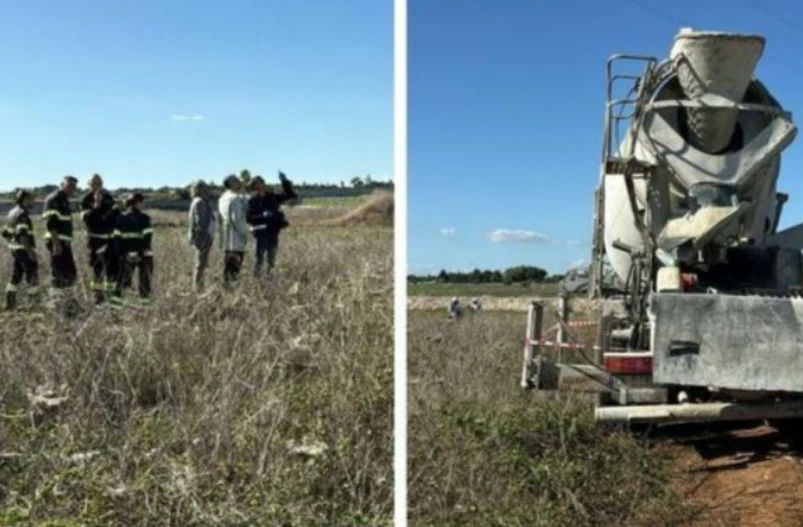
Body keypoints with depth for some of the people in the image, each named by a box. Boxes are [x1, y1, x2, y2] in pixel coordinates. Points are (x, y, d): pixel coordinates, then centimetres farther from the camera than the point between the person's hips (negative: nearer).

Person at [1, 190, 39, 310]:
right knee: (32, 275, -4)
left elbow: (5, 233, 20)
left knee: (16, 276, 14)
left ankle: (10, 303, 15)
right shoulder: (22, 214, -16)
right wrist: (30, 250, -25)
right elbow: (22, 234, -25)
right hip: (24, 250, -9)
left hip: (15, 249, 9)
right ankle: (35, 303, -4)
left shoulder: (12, 213, 15)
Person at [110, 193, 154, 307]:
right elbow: (148, 236, -11)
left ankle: (116, 297, -1)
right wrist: (145, 251, -8)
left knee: (124, 277, 11)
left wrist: (120, 253, 7)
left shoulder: (121, 218, 3)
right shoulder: (144, 218, -5)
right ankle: (145, 299, 11)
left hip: (127, 254, 3)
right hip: (144, 254, -2)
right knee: (145, 278, 9)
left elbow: (117, 238, 2)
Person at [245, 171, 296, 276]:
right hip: (261, 233, -4)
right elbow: (248, 218, -9)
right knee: (260, 258, -5)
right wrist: (263, 216, -21)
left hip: (274, 232, 4)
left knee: (272, 259, 11)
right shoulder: (253, 200, -4)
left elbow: (290, 195, 10)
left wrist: (285, 182, -2)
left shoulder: (273, 197, 7)